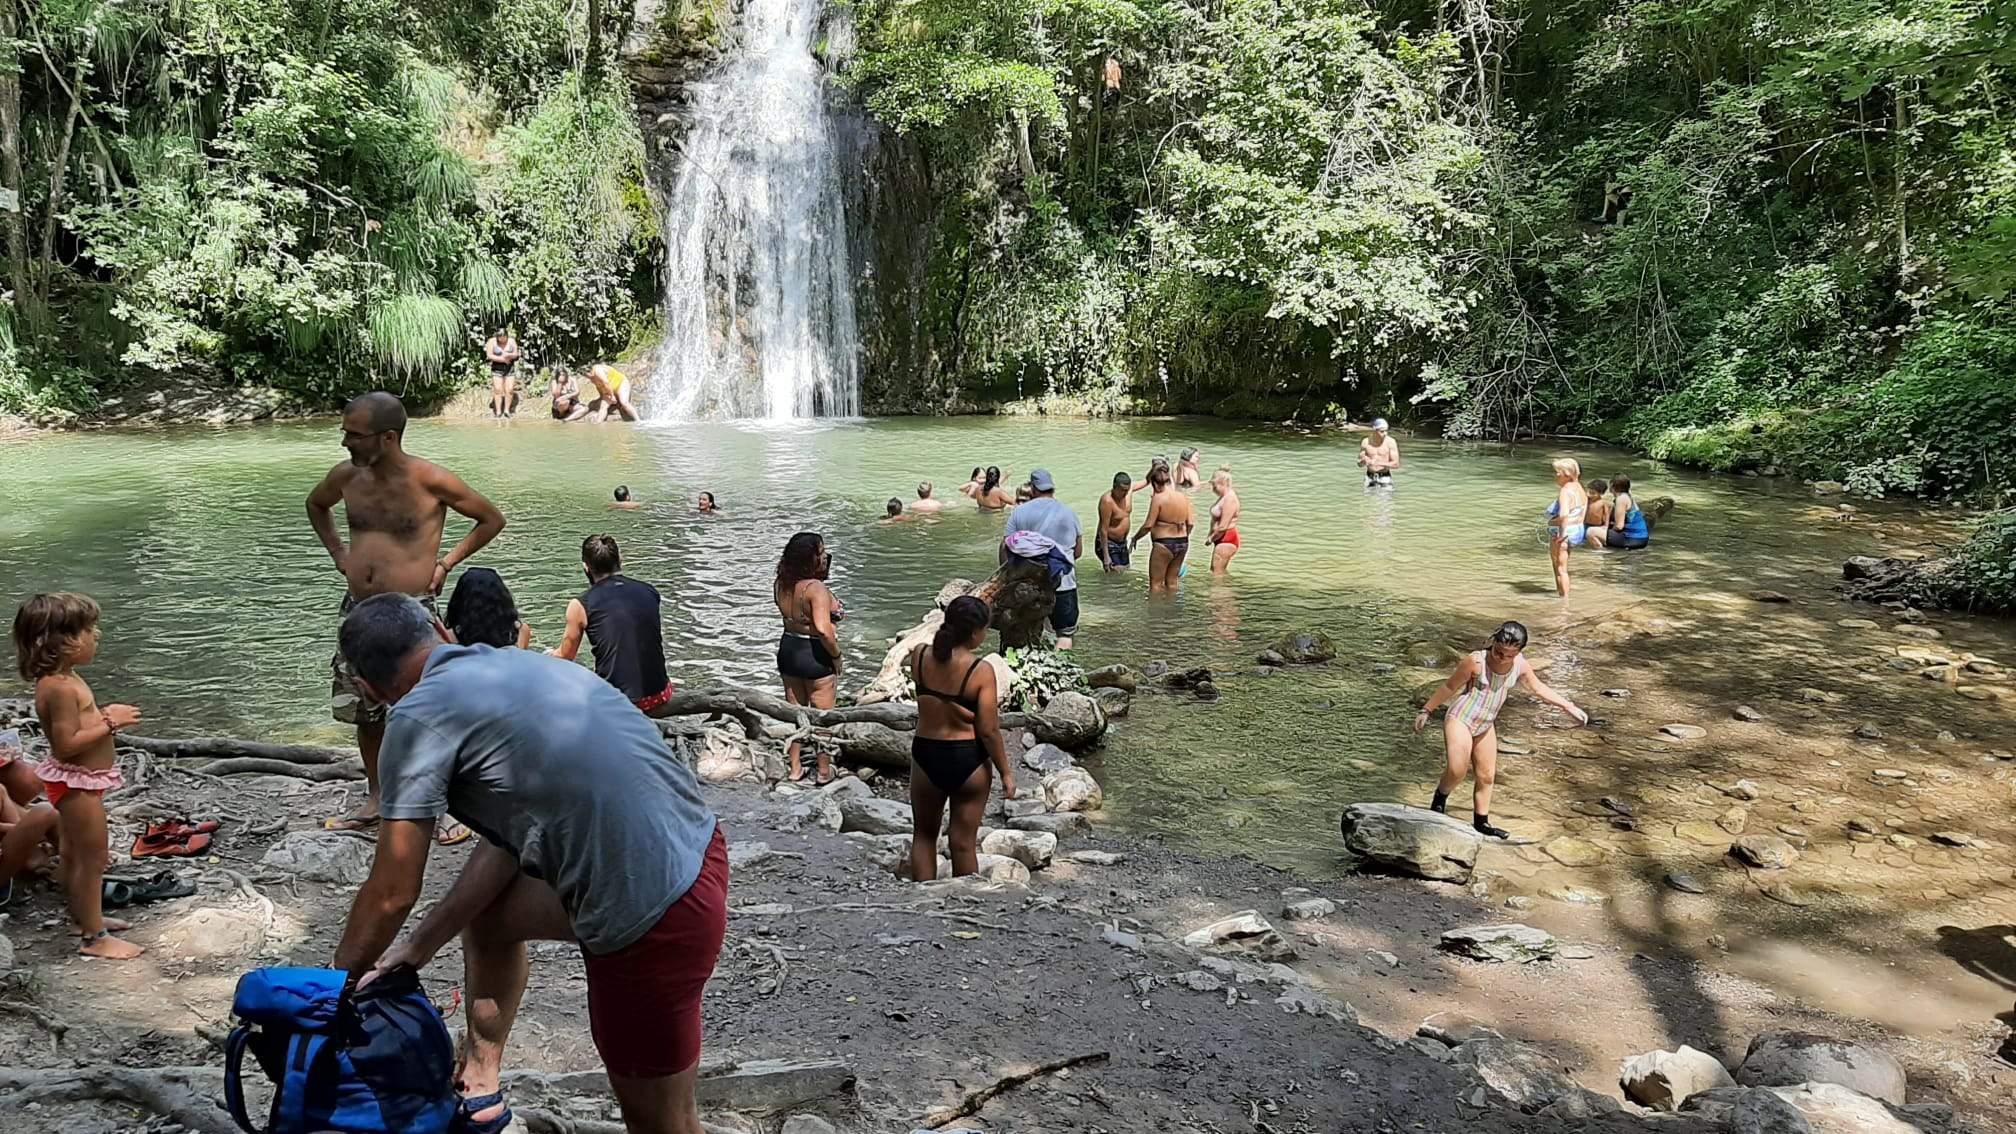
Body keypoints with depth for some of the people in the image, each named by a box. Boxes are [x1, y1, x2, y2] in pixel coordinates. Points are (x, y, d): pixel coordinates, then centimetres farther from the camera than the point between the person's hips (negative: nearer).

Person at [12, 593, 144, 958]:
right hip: (77, 782, -11)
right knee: (93, 858, -2)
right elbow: (66, 744, -29)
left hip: (76, 781, 11)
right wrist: (111, 723, -25)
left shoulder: (62, 679, 6)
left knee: (75, 853, 23)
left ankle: (83, 917, 38)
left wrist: (103, 714, 3)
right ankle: (94, 937, 7)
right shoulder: (60, 687, -27)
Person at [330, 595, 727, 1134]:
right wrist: (421, 945, 18)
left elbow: (391, 895, -3)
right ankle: (480, 1090, 43)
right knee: (483, 910, 26)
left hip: (653, 918, -9)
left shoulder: (420, 713, -10)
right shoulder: (514, 665, 13)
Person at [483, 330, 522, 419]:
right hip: (497, 368, -2)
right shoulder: (491, 341, -7)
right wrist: (503, 359, -15)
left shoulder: (512, 341, 0)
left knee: (510, 389, -7)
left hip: (509, 368, 2)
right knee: (497, 390, -9)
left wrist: (509, 355, -24)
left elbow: (515, 354, -2)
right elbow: (489, 356, -12)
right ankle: (498, 412, -7)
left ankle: (507, 410, 1)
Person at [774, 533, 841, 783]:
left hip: (788, 649, 7)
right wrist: (836, 655, -19)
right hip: (815, 654, -7)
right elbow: (823, 629, -35)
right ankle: (824, 771, 23)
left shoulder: (780, 584, -2)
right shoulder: (816, 588, -26)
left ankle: (795, 768, 31)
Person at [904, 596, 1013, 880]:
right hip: (968, 759, -3)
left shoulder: (919, 656, -8)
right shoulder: (981, 670, -18)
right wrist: (1006, 772, -3)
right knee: (963, 843, 11)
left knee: (924, 835, 21)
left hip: (925, 754, 3)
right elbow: (988, 731, -14)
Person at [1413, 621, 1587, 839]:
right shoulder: (1475, 661, -23)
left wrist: (1569, 707, 11)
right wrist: (1427, 710, -4)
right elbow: (1449, 687, -11)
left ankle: (1481, 822, 28)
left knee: (1487, 776, 12)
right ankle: (1441, 794, 10)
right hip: (1460, 719, -6)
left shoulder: (1520, 665, -8)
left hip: (1486, 725, 6)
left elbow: (1539, 688, 10)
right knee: (1457, 770, -21)